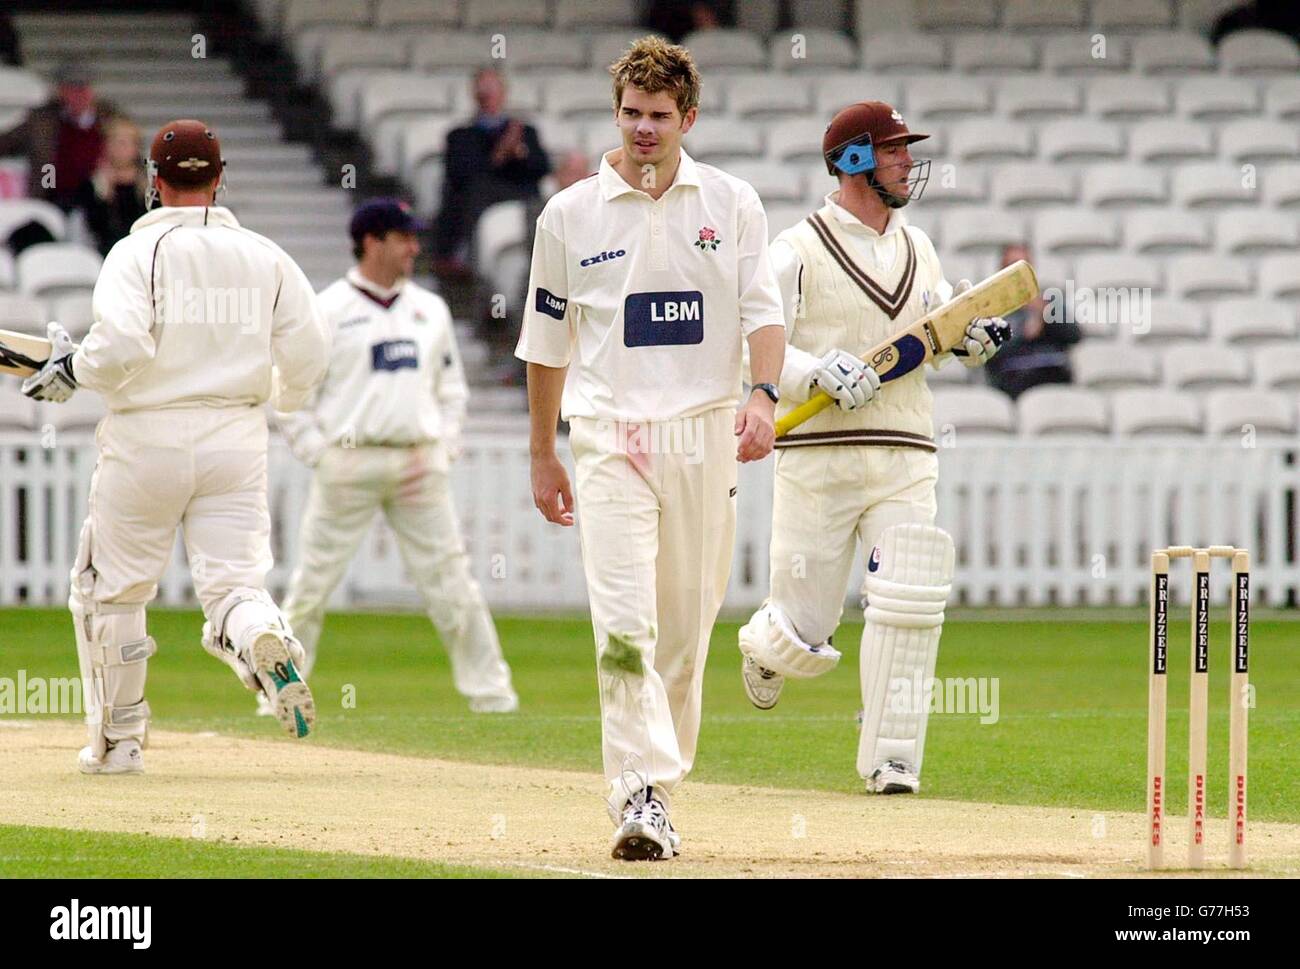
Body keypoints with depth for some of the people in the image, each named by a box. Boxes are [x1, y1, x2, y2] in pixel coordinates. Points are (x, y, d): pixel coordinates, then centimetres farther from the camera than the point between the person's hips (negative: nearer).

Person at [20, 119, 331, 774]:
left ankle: (118, 738, 18)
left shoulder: (138, 252, -7)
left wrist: (72, 369, -2)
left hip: (146, 438, -3)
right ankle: (266, 642, -34)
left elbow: (121, 345, -22)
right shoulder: (265, 257, 5)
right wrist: (273, 397, 25)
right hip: (236, 440, 3)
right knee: (232, 584, 2)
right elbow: (308, 356, 4)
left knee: (111, 588, 14)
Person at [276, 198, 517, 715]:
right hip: (349, 463, -3)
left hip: (419, 465, 3)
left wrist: (442, 450, 4)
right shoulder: (326, 311, -1)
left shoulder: (431, 309, 13)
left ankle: (490, 691, 3)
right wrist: (318, 453, -8)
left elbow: (452, 389, 18)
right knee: (314, 581, 0)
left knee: (451, 579, -1)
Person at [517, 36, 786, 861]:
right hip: (611, 434, -1)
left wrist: (763, 395, -19)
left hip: (704, 434, 1)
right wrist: (542, 456, 14)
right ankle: (643, 799, -22)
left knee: (688, 627, 6)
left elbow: (763, 311, 0)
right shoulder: (571, 214, 7)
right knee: (624, 625, -15)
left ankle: (659, 784, 19)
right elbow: (547, 343, 13)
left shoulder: (732, 204, 7)